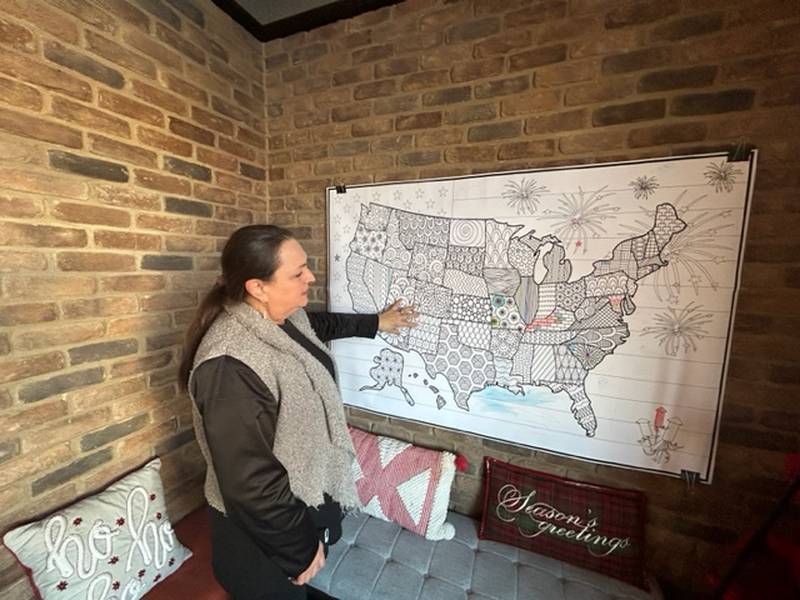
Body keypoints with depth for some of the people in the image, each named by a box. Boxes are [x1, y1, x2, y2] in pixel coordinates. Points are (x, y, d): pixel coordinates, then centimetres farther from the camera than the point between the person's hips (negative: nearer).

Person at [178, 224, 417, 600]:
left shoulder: (286, 318, -9)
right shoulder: (231, 366, -36)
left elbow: (323, 323, 14)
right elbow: (250, 484, -30)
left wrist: (376, 323, 22)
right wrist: (299, 550, -17)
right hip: (263, 526, -7)